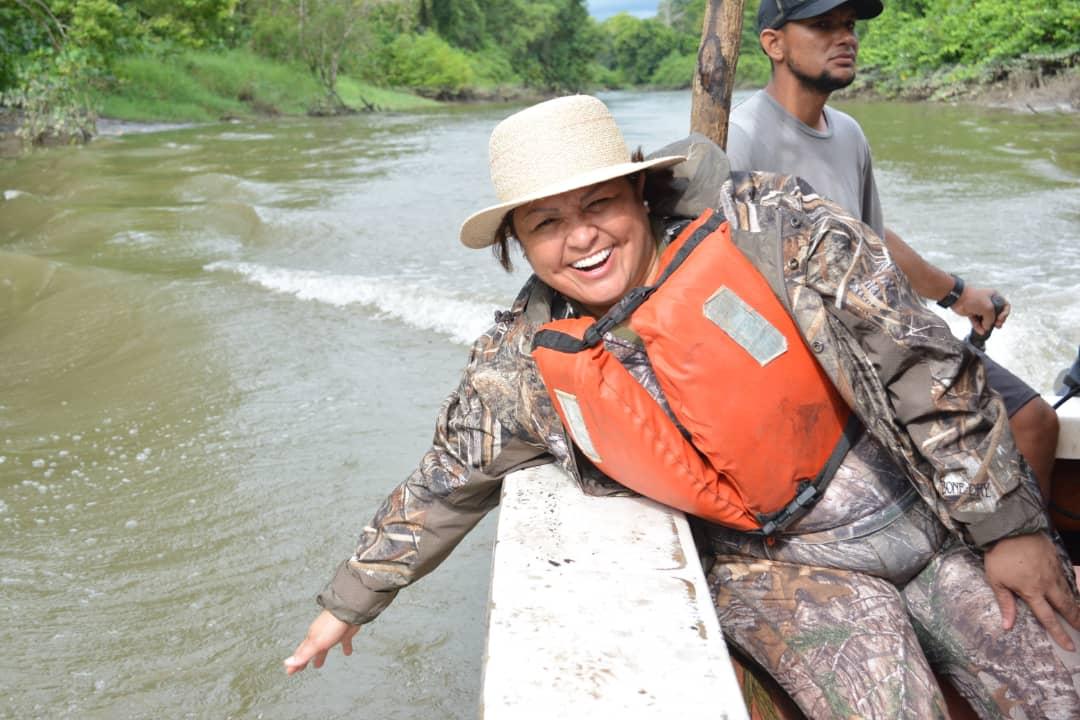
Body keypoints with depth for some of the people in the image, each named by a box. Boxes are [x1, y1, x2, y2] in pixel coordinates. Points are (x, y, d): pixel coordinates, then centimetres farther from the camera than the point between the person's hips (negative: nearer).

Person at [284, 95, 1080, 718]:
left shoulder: (765, 228, -18)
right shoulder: (526, 365, -10)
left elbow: (918, 360, -14)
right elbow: (442, 486, 3)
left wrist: (1009, 524, -10)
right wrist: (351, 600, 13)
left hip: (933, 510, 0)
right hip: (777, 565, 0)